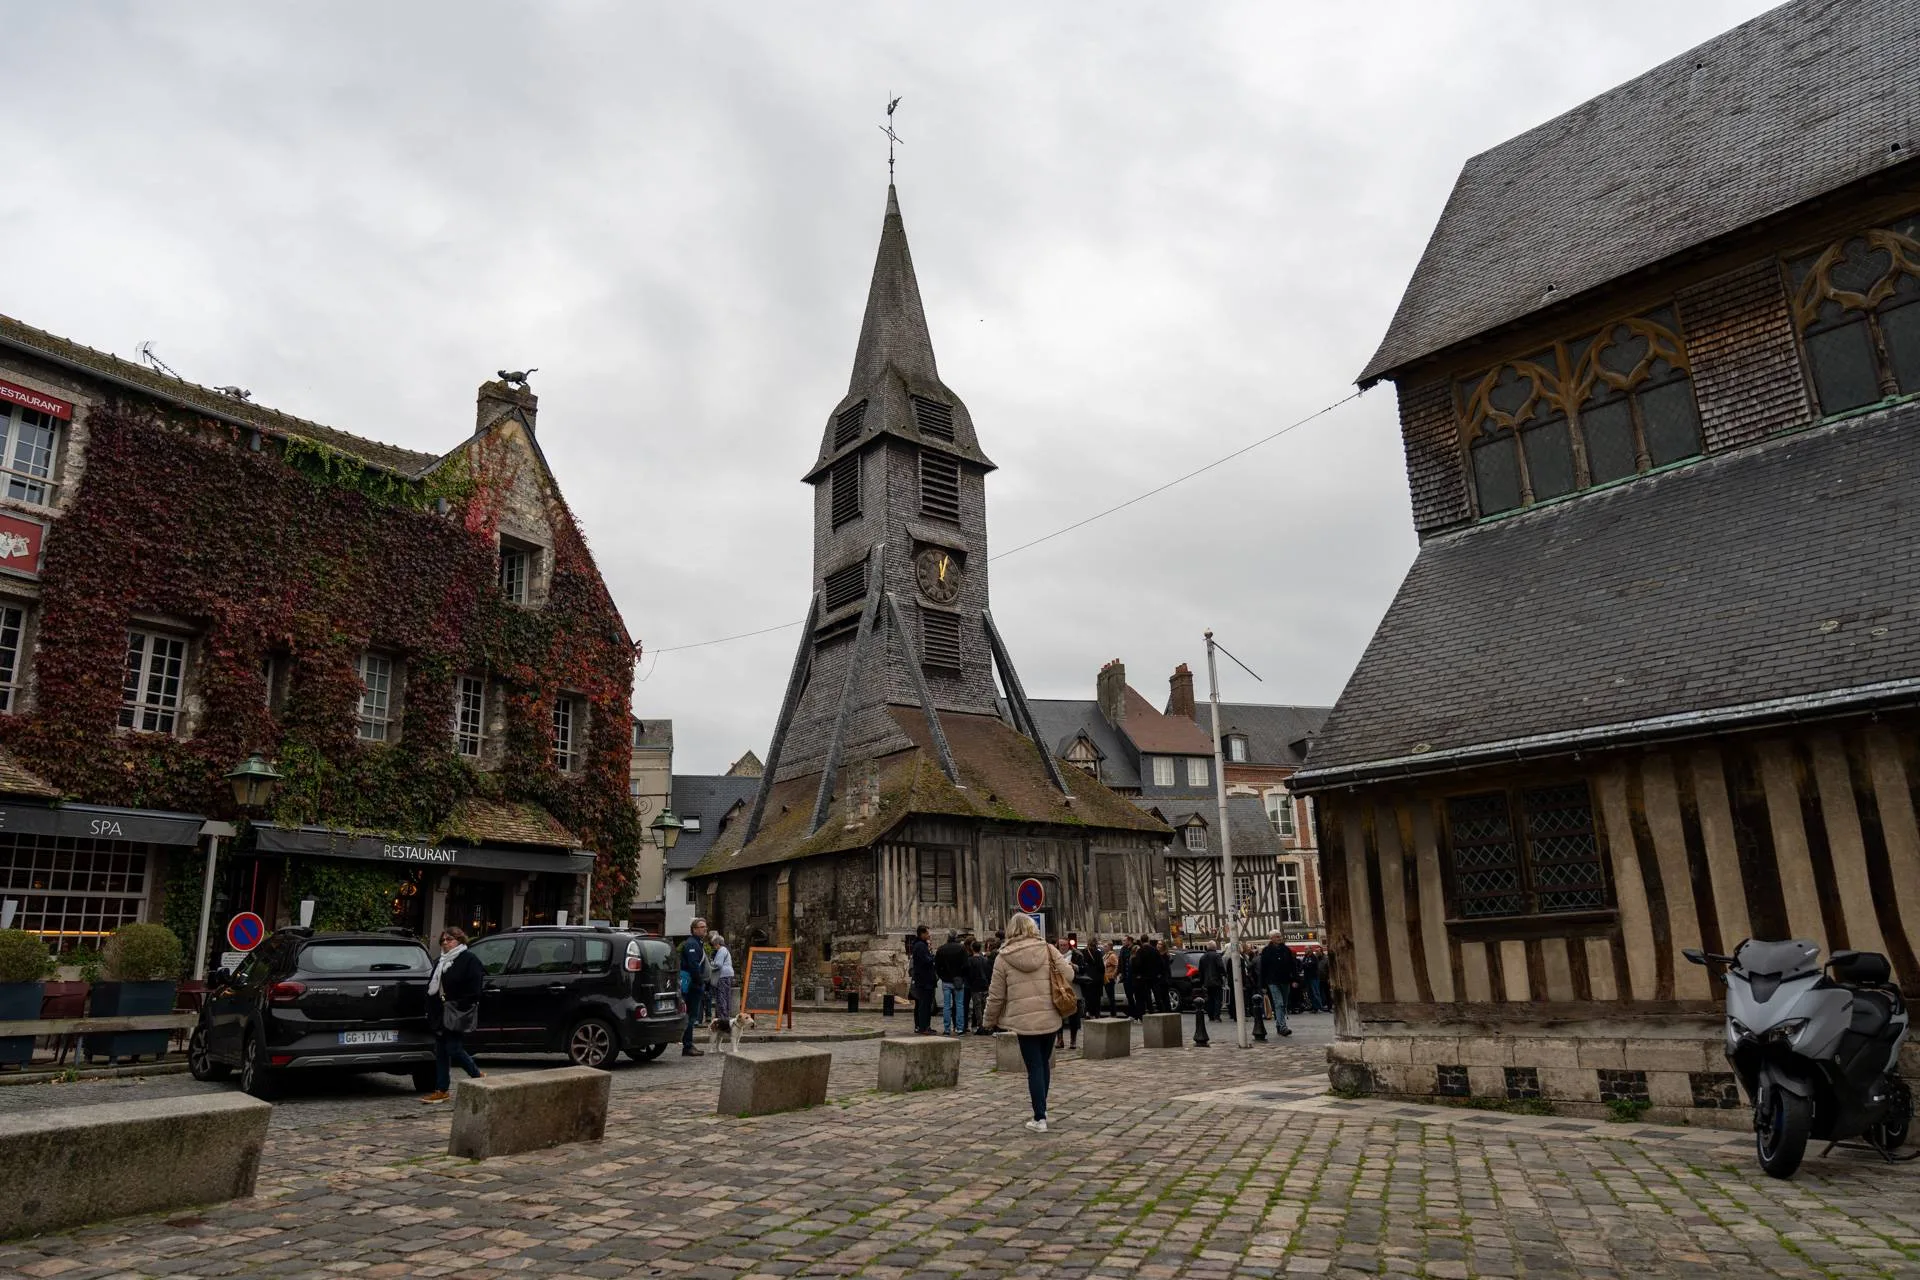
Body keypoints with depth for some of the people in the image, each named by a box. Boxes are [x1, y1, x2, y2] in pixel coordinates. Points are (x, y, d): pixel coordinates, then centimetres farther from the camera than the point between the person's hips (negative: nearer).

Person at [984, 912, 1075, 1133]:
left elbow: (996, 995, -2)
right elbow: (1069, 975, 0)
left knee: (1035, 1068, 4)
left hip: (1024, 1021, -2)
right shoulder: (1048, 951, -2)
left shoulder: (1004, 958, -5)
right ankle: (1041, 1111, 29)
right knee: (1044, 1063, 19)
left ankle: (1039, 1118, 4)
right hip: (1051, 1019, 3)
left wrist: (990, 1020, 12)